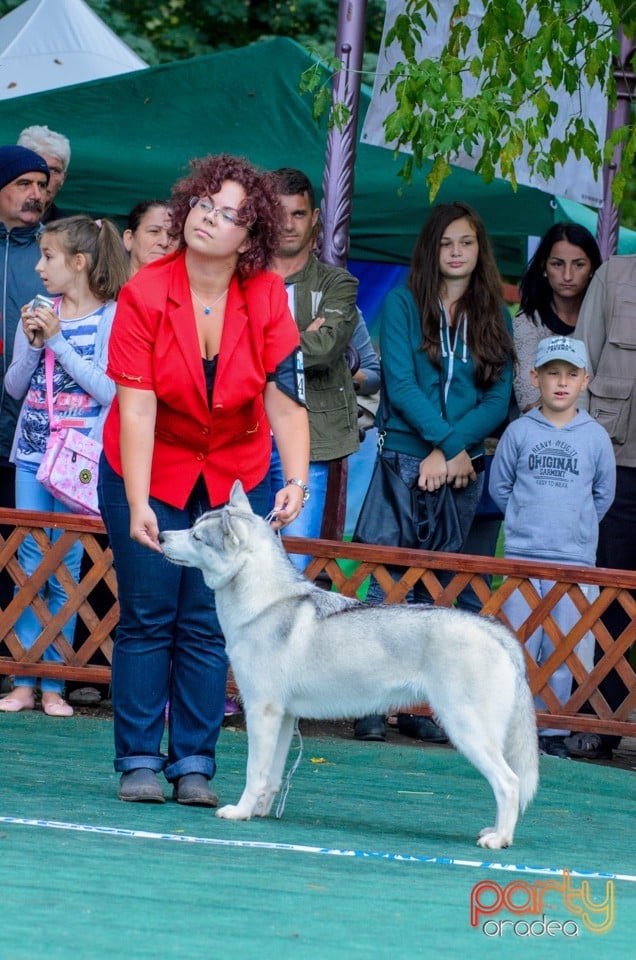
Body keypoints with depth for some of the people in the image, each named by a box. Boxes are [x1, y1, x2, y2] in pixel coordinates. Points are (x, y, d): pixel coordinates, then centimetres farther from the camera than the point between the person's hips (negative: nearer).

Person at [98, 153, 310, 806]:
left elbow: (286, 402, -18)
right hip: (150, 471, -1)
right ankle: (138, 761, 3)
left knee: (207, 624, 0)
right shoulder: (145, 294, -18)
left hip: (235, 479, 1)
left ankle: (193, 764, 5)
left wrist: (296, 482, -34)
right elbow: (137, 407, -22)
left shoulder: (267, 298, -12)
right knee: (146, 618, -3)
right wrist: (137, 506, -29)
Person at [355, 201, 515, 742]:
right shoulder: (403, 303, 2)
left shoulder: (492, 316, 10)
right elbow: (400, 383, -7)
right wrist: (449, 442, -15)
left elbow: (499, 399, 3)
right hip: (405, 459, -3)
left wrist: (450, 449, -11)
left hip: (464, 468, 3)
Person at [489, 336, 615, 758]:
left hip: (576, 562, 0)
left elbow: (604, 494, 15)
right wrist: (526, 520, 11)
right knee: (518, 647, 0)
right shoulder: (519, 432, 2)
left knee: (563, 652, 2)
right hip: (522, 558, 0)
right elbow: (500, 485, 12)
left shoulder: (595, 436, 3)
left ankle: (553, 731, 9)